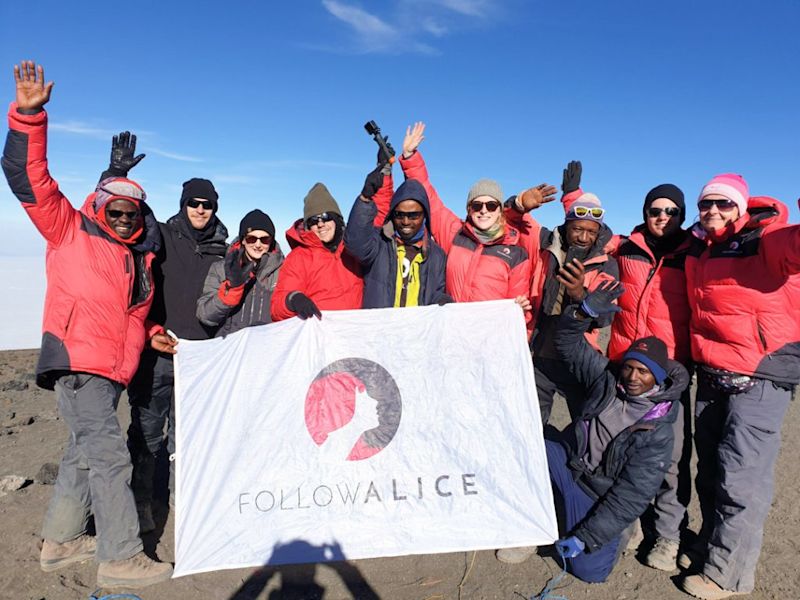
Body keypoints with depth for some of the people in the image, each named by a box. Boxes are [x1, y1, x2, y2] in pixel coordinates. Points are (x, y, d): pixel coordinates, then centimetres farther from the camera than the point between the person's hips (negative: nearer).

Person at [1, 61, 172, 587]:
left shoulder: (142, 258, 17)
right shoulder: (71, 232, 1)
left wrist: (154, 337, 11)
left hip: (113, 372, 7)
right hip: (76, 362, -7)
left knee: (85, 452, 14)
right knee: (109, 455, -10)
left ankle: (61, 541, 28)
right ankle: (120, 558, -3)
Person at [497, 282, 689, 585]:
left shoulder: (657, 434, -16)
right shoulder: (607, 378, -4)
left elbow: (631, 497, -19)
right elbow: (568, 343, 0)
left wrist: (586, 537, -21)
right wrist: (585, 312, -20)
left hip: (598, 496, -3)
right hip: (565, 462, 3)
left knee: (589, 570, -16)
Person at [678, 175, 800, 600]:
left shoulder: (765, 240, -13)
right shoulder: (698, 247, 8)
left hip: (761, 378, -7)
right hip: (711, 376, 7)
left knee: (739, 478, -1)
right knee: (709, 471, 17)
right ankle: (709, 547, 35)